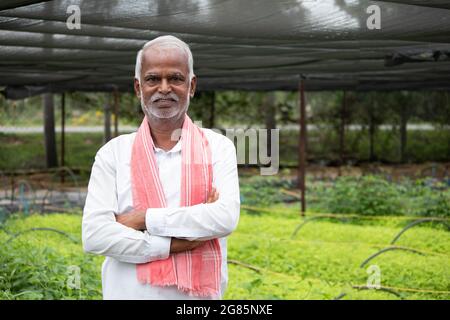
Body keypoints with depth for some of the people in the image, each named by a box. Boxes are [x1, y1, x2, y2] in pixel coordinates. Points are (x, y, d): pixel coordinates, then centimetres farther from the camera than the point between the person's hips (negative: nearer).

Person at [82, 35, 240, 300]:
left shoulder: (218, 147, 0)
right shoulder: (114, 153, 0)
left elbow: (226, 218, -15)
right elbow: (94, 235, -10)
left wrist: (144, 218, -15)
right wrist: (173, 244, -17)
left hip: (200, 294, 0)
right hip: (128, 293, 0)